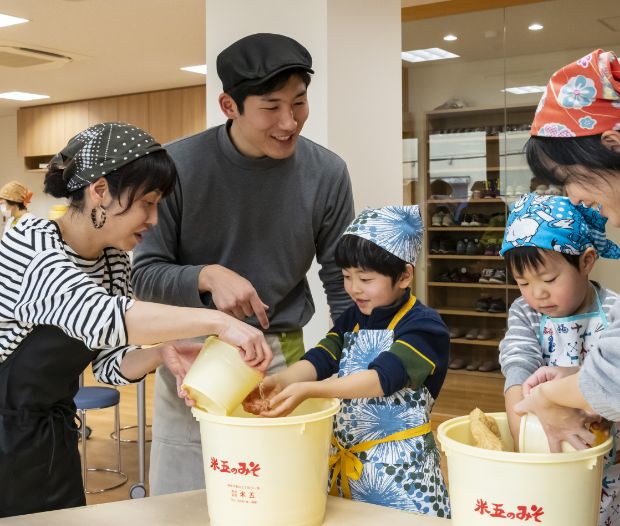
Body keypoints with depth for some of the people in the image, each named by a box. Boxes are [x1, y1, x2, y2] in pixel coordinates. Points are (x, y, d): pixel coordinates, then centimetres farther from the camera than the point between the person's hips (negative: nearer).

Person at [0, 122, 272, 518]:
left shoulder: (113, 259, -1)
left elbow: (111, 364, 0)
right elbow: (96, 316, -43)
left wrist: (160, 353, -21)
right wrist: (218, 321, -46)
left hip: (54, 436, 7)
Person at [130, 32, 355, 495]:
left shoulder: (326, 174, -8)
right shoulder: (178, 166, -13)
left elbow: (342, 284, -1)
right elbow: (145, 274, -9)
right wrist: (208, 276, -27)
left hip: (278, 358, 1)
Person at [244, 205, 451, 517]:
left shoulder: (423, 326, -13)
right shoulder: (352, 320, 9)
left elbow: (383, 377, -26)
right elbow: (320, 358, -5)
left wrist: (308, 390, -35)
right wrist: (280, 381, -25)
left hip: (399, 464, -6)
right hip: (345, 457, 6)